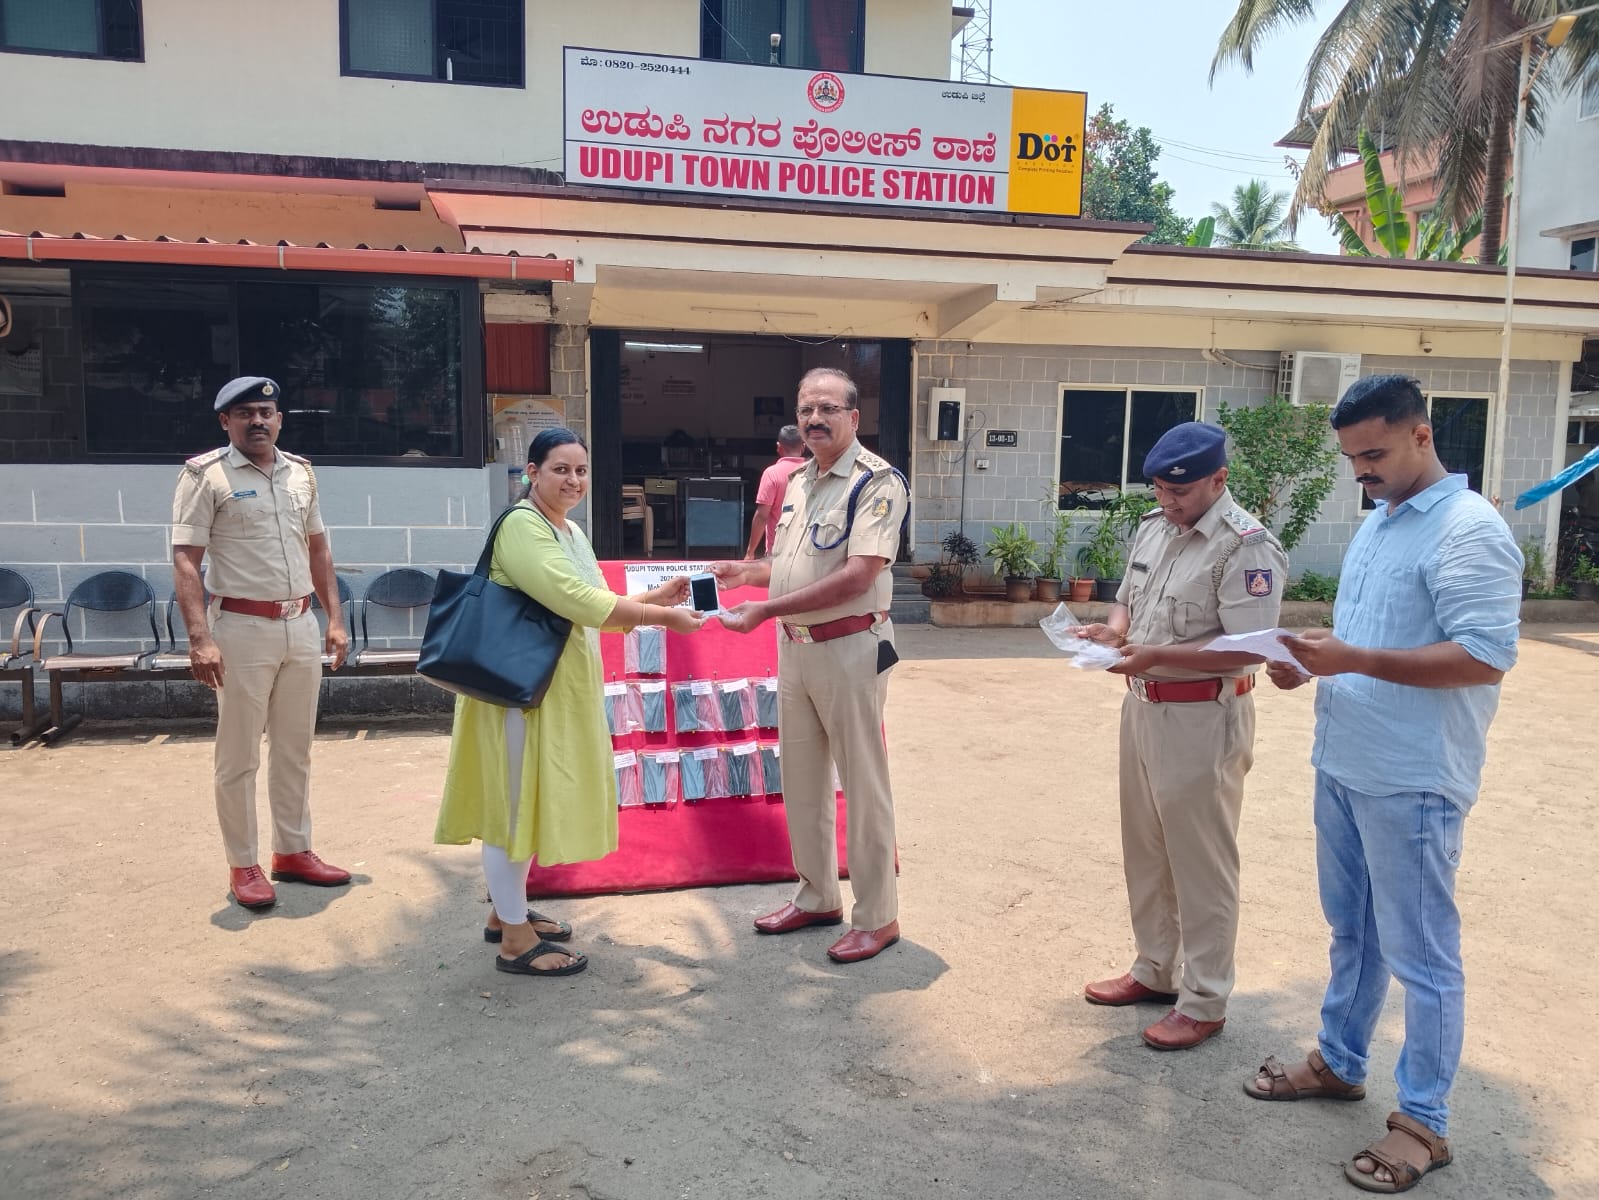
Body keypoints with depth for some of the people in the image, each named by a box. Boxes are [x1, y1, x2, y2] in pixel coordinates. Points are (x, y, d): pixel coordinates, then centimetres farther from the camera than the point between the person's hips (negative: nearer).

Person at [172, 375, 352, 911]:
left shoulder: (300, 472, 10)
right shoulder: (206, 475, -7)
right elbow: (185, 560, -11)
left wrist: (335, 620, 12)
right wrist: (200, 638, -20)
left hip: (301, 626, 5)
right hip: (242, 628, -5)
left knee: (295, 749, 13)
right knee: (239, 756, 4)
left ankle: (293, 851, 26)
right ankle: (243, 866, 16)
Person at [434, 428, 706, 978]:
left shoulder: (572, 532, 13)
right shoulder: (521, 526, -18)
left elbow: (595, 606, 11)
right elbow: (575, 601, -27)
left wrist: (653, 597, -4)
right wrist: (663, 617, -24)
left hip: (560, 685, 10)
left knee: (533, 799, 17)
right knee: (515, 802, -1)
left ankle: (507, 912, 32)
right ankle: (515, 941, 10)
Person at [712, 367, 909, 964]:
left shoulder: (877, 482, -14)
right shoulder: (798, 480, 12)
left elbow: (857, 576, -24)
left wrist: (766, 609, -25)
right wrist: (746, 572, 4)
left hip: (849, 649, -8)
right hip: (794, 646, 8)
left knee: (863, 783, 2)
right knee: (801, 778, 16)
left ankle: (877, 916, 16)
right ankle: (817, 897, 32)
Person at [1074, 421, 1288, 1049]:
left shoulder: (1246, 547, -18)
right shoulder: (1152, 527, 8)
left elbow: (1249, 649, -23)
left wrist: (1158, 655, -27)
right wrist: (1113, 630, -3)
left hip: (1203, 719, -8)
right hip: (1143, 707, 9)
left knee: (1200, 863, 3)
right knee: (1145, 850, 19)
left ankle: (1204, 1002, 18)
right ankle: (1155, 970, 36)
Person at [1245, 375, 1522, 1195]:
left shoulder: (1469, 531, -15)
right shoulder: (1377, 522, 12)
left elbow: (1486, 658, -23)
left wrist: (1354, 661, -26)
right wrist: (1312, 663, 1)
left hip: (1412, 782, -8)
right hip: (1342, 766, 9)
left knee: (1419, 955, 4)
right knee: (1351, 932, 21)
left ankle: (1423, 1121, 19)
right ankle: (1339, 1063, 37)